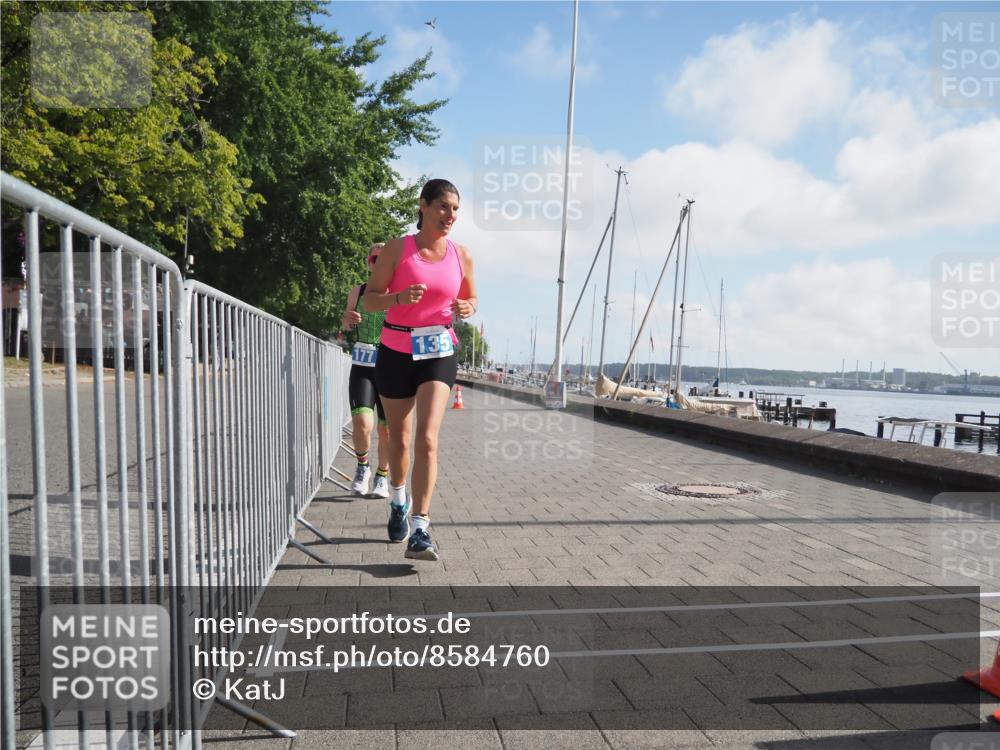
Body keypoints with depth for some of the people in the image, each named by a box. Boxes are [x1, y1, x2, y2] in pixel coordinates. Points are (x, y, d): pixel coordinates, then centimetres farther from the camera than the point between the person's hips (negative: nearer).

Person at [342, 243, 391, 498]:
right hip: (362, 365, 1)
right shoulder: (358, 291, 8)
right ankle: (362, 466, 14)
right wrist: (348, 319, -3)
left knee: (386, 429, 4)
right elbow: (345, 323, 19)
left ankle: (382, 476, 26)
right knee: (362, 424, -15)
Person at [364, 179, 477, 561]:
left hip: (439, 353, 0)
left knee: (427, 439, -15)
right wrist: (399, 297, -25)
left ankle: (419, 531, -13)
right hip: (396, 352, 0)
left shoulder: (462, 255, 2)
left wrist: (467, 308, -8)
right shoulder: (397, 249, -6)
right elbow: (370, 300, -5)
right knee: (399, 439, 13)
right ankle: (399, 502, 41)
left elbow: (471, 298, 16)